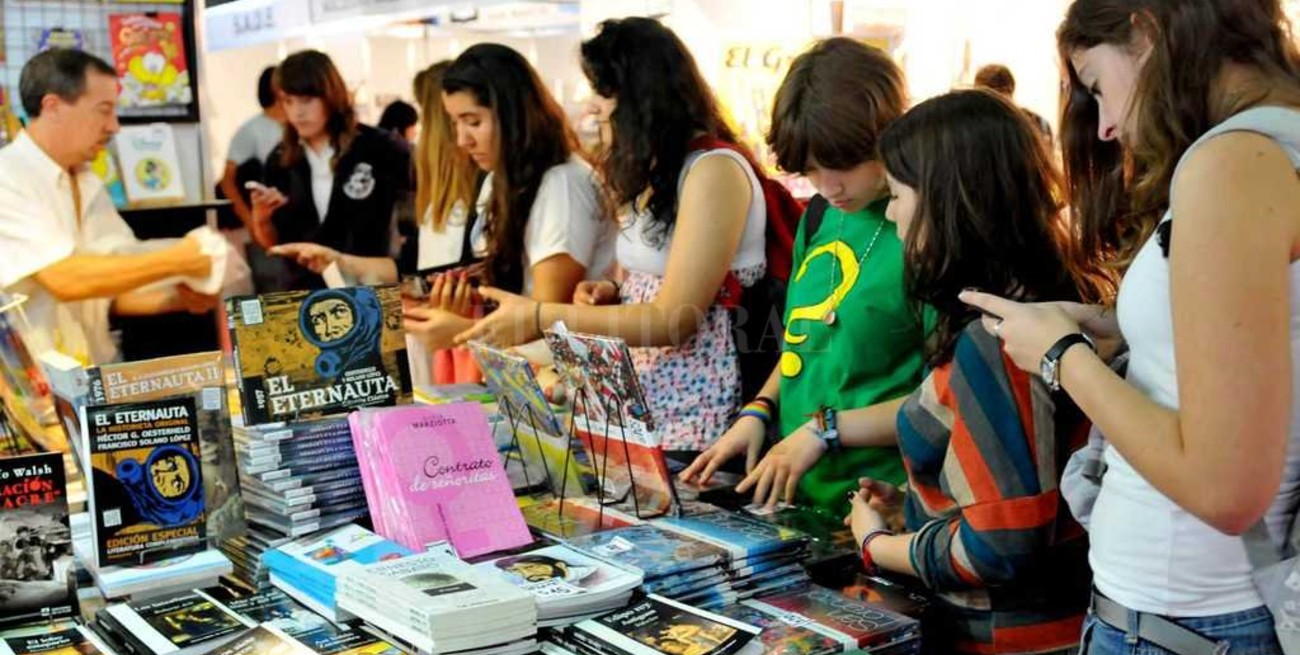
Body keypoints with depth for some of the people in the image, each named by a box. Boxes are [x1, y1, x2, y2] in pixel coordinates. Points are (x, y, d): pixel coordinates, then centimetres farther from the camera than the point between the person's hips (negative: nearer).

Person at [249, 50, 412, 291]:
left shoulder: (375, 147, -8)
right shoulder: (281, 159, 4)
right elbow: (274, 243, 11)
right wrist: (261, 219, -8)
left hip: (369, 284, -3)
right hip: (304, 288, 3)